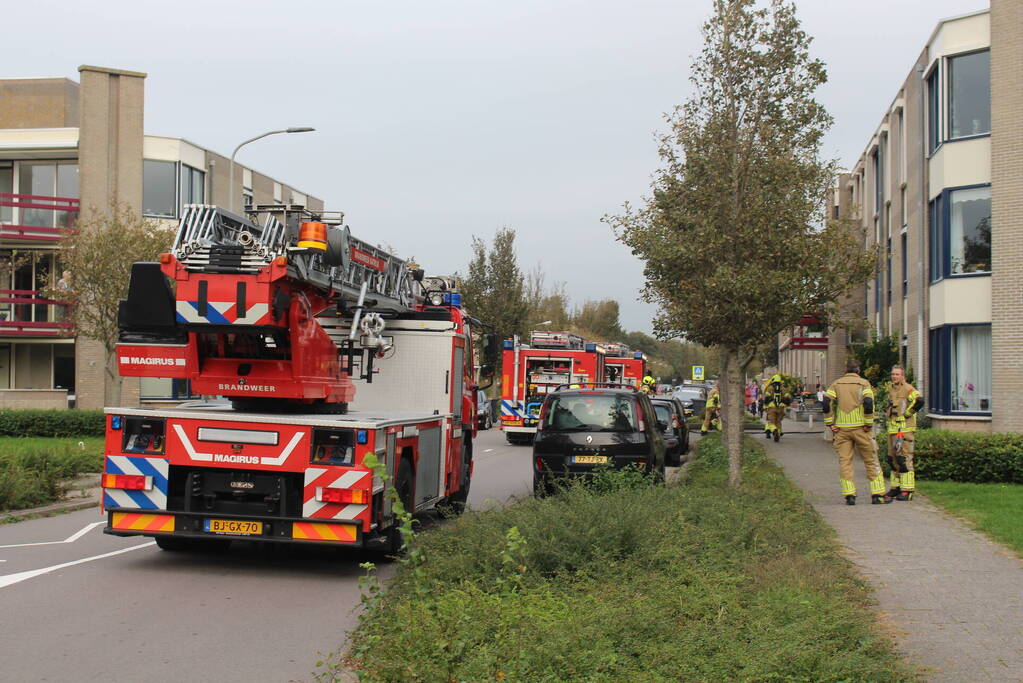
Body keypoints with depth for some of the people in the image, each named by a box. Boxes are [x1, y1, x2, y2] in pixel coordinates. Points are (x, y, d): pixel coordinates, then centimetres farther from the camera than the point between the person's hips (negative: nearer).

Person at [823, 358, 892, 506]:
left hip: (841, 429, 2)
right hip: (860, 427, -2)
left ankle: (849, 495, -1)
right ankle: (877, 494, 7)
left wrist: (830, 424, 1)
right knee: (871, 460, 7)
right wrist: (869, 424, -7)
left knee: (844, 461, 5)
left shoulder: (836, 384, 7)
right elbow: (868, 403, -15)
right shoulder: (863, 383, 0)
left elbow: (827, 403, -4)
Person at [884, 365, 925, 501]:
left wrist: (908, 413, -17)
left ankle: (907, 491, -9)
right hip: (892, 429, 9)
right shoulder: (892, 390, 18)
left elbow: (919, 400, -26)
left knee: (904, 458, -11)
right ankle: (896, 487, 21)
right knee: (893, 459, 12)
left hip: (905, 429, -9)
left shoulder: (908, 389, -9)